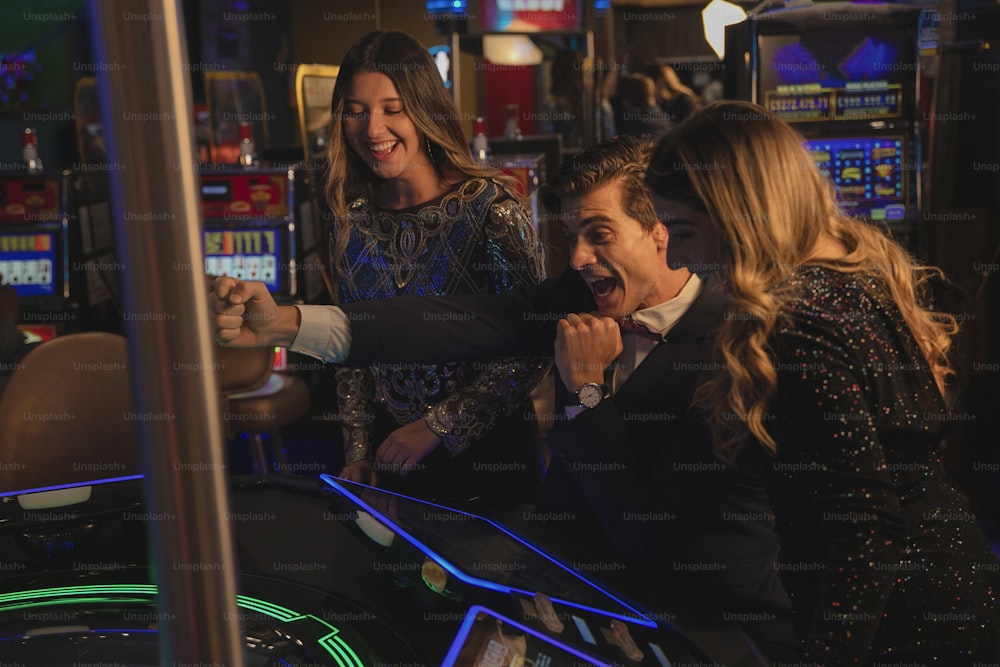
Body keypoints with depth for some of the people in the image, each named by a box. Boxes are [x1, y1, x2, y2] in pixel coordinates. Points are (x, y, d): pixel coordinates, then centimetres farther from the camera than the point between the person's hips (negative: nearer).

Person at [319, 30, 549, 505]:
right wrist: (357, 452, 2)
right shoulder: (352, 221, -2)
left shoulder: (491, 208, -17)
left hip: (487, 452, -4)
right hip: (395, 453, 4)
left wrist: (438, 428, -16)